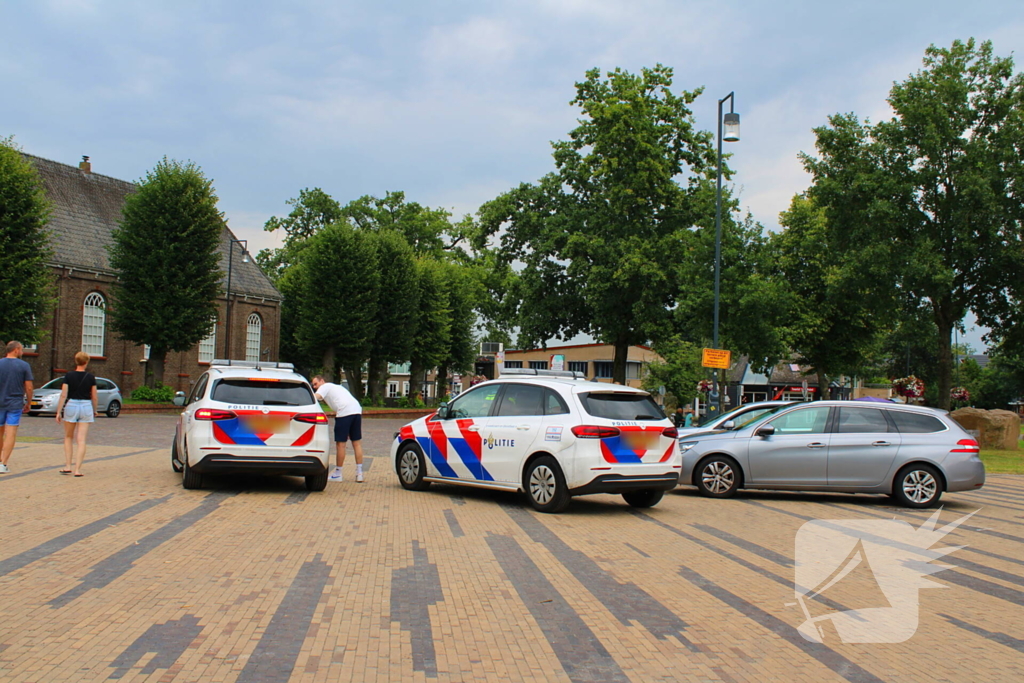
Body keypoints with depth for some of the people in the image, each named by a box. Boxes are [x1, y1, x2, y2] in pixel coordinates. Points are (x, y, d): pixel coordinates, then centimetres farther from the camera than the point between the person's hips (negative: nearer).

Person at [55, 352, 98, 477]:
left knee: (68, 437, 17)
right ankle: (77, 469, -5)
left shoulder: (68, 376, -4)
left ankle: (67, 466, 13)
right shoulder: (90, 377, -1)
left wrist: (58, 412, -3)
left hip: (71, 405, 0)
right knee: (81, 440, 0)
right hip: (86, 406, 0)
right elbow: (94, 397, 3)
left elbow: (63, 395, -7)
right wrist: (94, 410, 17)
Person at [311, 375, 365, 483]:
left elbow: (315, 398, -11)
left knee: (340, 443, 1)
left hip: (344, 412, -8)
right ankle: (359, 474, 12)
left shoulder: (324, 387, 8)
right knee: (357, 443, 11)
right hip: (357, 410, 8)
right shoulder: (336, 386, 33)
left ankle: (337, 474, 8)